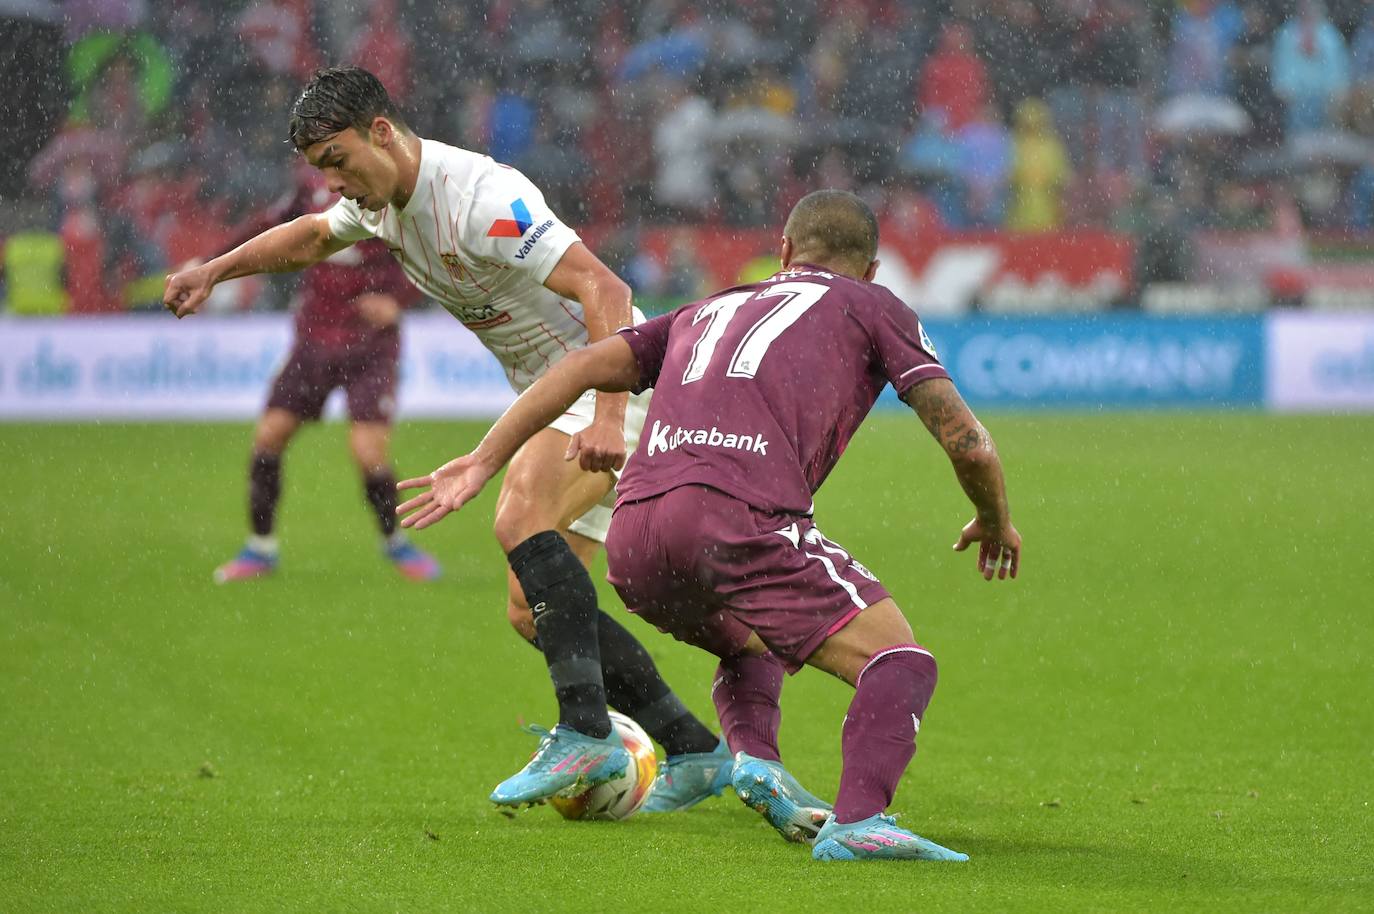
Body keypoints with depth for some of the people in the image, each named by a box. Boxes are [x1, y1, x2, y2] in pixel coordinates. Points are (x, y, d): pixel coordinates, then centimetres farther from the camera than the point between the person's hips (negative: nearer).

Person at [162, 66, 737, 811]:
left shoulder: (480, 197, -25)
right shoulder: (382, 198, 5)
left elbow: (605, 291, -32)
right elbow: (310, 237, 30)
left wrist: (609, 414, -41)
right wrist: (214, 269, 22)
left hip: (613, 384, -10)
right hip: (553, 395, 10)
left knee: (519, 518, -33)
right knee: (534, 613, 3)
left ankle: (585, 733, -35)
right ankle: (694, 753, 9)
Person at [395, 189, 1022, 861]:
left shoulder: (706, 313, 35)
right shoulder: (871, 307, 23)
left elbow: (586, 365, 21)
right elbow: (964, 439, 14)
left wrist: (482, 463, 19)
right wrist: (996, 522, 32)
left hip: (631, 540, 5)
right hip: (739, 515, -5)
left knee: (755, 644, 35)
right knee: (901, 666, -5)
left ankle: (750, 761, 9)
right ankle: (858, 820, -29)